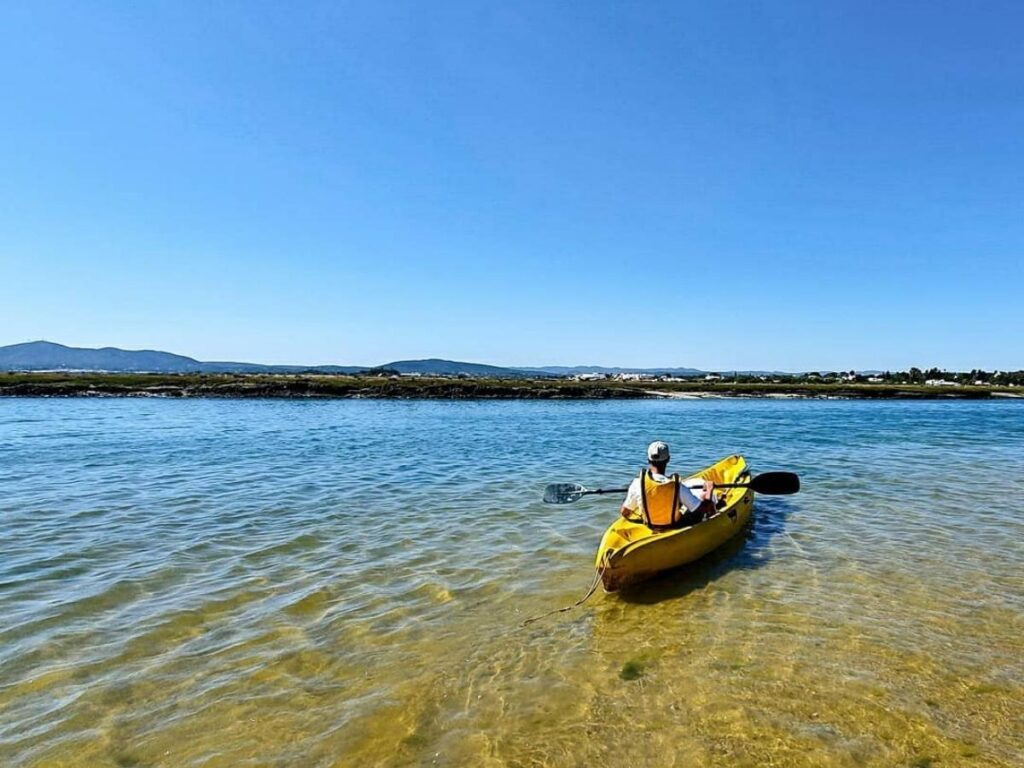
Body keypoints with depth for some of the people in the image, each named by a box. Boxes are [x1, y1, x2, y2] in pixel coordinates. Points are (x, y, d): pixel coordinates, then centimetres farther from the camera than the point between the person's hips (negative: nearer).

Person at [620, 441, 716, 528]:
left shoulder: (638, 484, -25)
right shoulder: (678, 486, -29)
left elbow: (624, 513, -13)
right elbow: (701, 510, -18)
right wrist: (709, 491, 0)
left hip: (650, 527, 3)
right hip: (677, 527, -2)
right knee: (705, 495, 17)